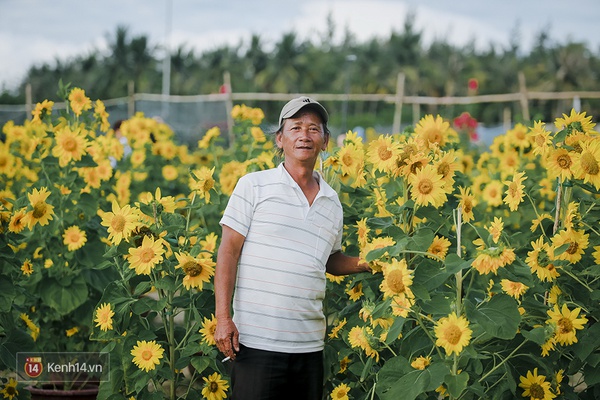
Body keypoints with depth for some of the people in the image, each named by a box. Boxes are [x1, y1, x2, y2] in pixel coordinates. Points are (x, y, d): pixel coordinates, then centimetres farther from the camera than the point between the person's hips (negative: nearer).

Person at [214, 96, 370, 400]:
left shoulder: (332, 203, 13)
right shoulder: (254, 186, -1)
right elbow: (228, 251, -3)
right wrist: (223, 317, -10)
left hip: (309, 344, 5)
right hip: (256, 340, -5)